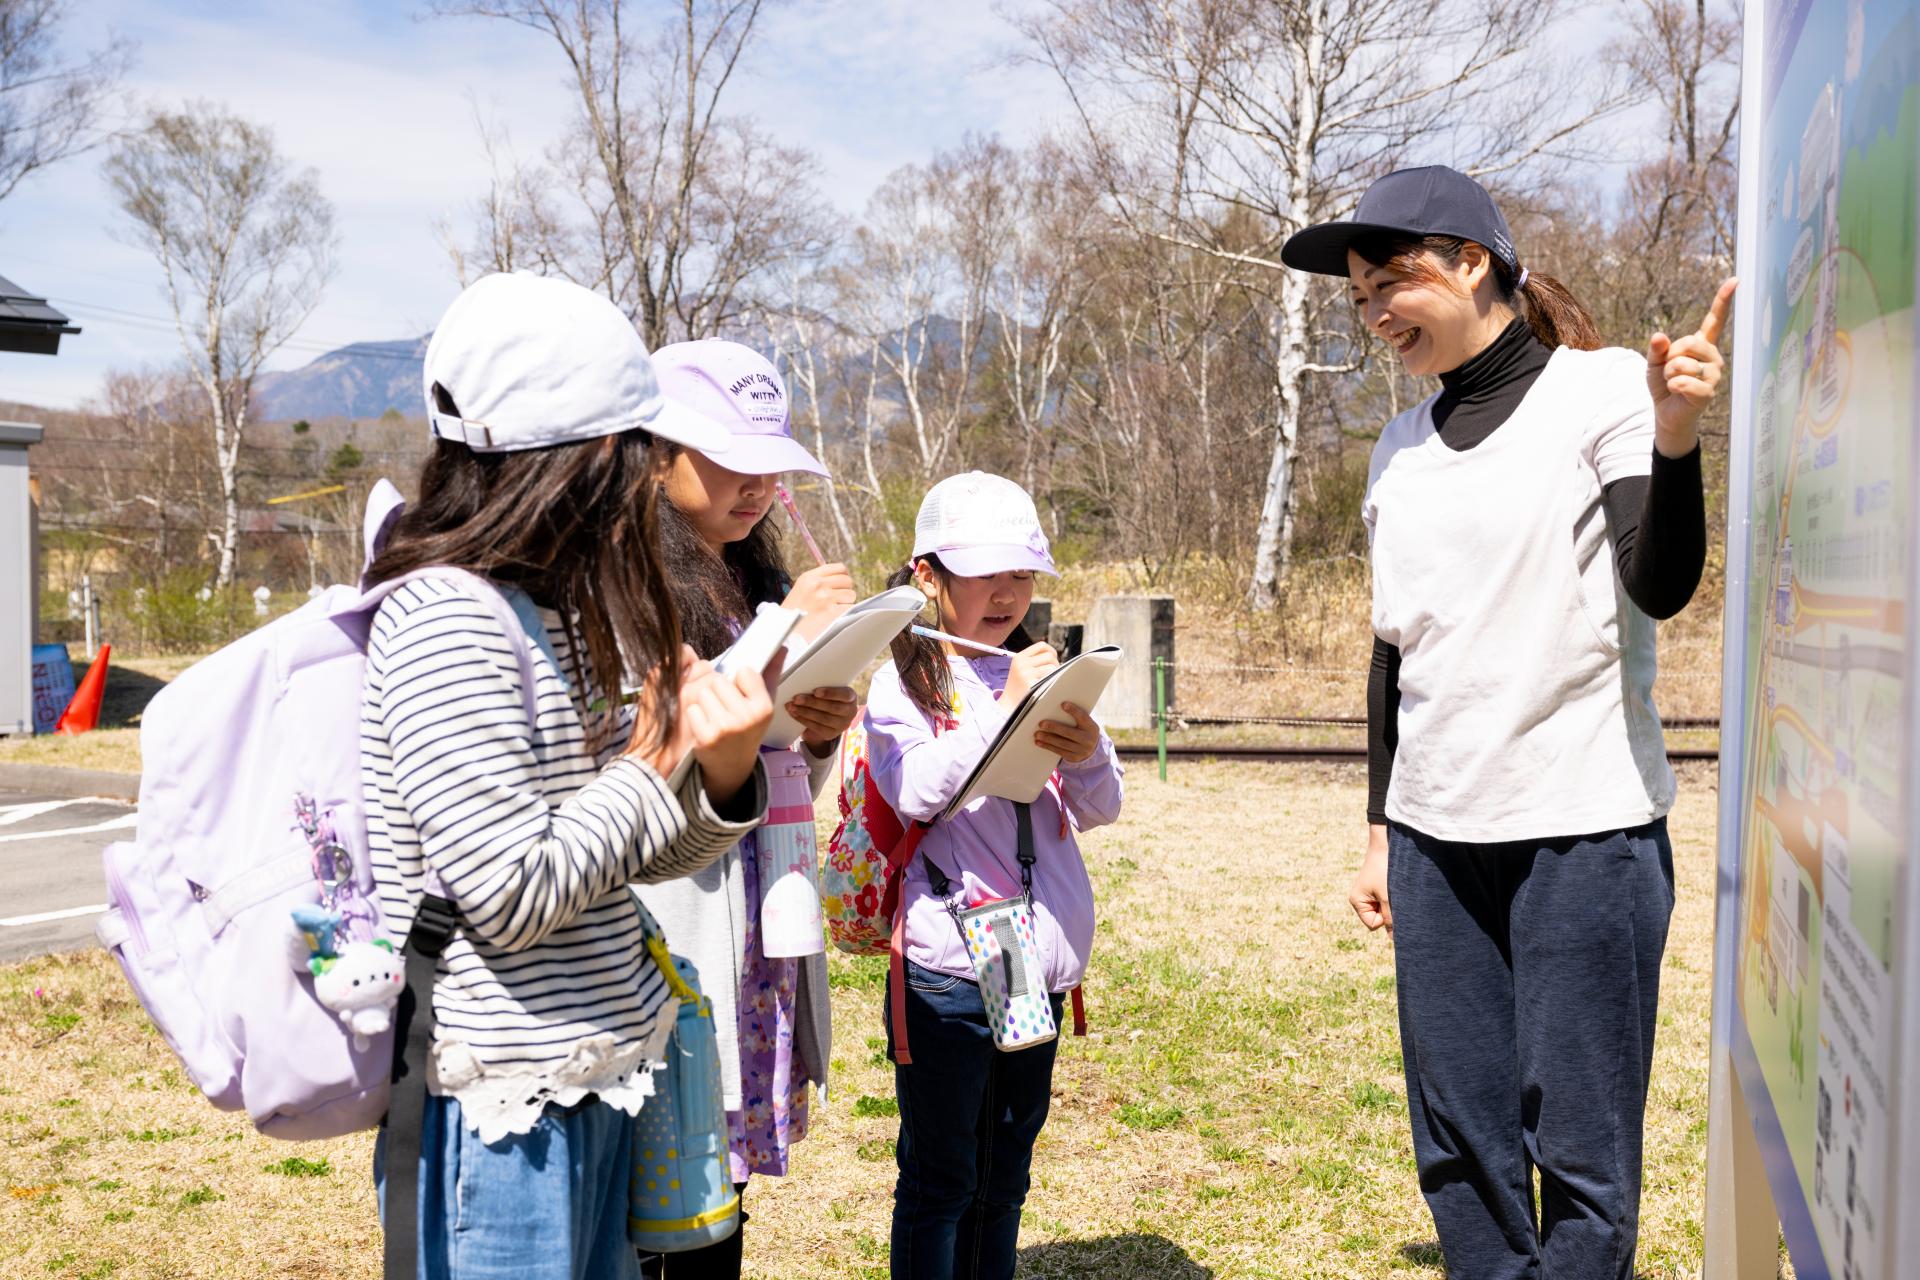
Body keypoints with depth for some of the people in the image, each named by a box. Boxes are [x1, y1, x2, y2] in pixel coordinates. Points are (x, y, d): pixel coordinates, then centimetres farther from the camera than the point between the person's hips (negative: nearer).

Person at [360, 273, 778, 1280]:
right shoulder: (444, 619, -19)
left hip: (589, 1086, 9)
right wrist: (655, 765, -11)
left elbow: (632, 855, 12)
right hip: (501, 1113, -9)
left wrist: (721, 774, -8)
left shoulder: (550, 611, 10)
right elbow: (512, 895, -23)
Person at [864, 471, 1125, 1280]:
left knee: (1004, 1173, 18)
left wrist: (1087, 753, -16)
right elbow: (913, 793, -22)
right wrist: (1004, 709, -25)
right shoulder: (902, 683, -5)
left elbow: (1099, 810, 5)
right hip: (946, 966, -6)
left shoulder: (1041, 677, 10)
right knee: (939, 1177, 5)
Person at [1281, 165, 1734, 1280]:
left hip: (1586, 829, -5)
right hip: (1436, 836, 6)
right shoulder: (1403, 448, 12)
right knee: (1459, 1144, 9)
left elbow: (1662, 588, -14)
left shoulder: (1604, 390, -4)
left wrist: (1675, 437, -30)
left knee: (1580, 1148, -1)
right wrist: (1380, 830, 15)